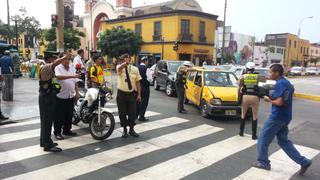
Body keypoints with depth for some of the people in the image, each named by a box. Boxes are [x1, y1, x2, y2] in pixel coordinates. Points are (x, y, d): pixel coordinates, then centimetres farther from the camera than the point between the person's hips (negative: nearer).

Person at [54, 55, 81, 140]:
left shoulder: (72, 68, 12)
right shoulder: (58, 68, -8)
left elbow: (75, 81, 14)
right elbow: (59, 77, -29)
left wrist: (77, 93, 9)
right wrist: (72, 76, -37)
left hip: (71, 96, 6)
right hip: (61, 96, -6)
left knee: (69, 115, 14)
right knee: (60, 116, 3)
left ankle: (67, 130, 29)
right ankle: (57, 132, 16)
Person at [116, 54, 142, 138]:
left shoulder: (135, 69, 3)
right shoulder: (119, 67, -3)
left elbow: (138, 82, 4)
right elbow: (120, 67, -31)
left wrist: (139, 94, -1)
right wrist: (125, 63, -53)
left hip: (132, 94, 1)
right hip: (121, 94, -1)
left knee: (133, 113, 5)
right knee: (122, 113, 6)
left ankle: (131, 129, 25)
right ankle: (124, 130, 25)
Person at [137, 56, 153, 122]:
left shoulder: (137, 68, 3)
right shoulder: (146, 68, -14)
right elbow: (150, 79, -18)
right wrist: (150, 79, 2)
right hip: (145, 87, -6)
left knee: (138, 101, 17)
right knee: (144, 102, 2)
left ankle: (135, 115, 25)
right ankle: (141, 117, 5)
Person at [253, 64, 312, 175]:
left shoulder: (279, 84, -18)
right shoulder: (287, 83, 12)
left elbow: (279, 102, -26)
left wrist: (269, 99, -8)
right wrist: (272, 97, 8)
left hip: (277, 117, -10)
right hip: (285, 117, 10)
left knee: (263, 139, 5)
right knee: (283, 141, 18)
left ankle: (263, 163, 16)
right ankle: (304, 162, 15)